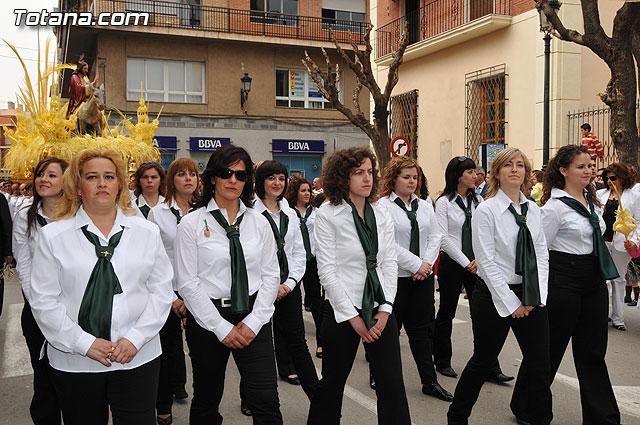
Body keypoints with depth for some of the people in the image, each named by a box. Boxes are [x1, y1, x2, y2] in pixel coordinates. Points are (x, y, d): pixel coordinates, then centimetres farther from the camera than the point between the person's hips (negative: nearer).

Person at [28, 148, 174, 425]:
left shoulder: (147, 232, 5)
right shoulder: (52, 236, 1)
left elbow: (161, 291, 3)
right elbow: (43, 301, -2)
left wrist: (136, 338, -8)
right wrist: (85, 343, -11)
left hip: (138, 358, 1)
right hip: (74, 365, 0)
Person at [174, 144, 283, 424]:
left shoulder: (259, 222, 6)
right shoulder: (192, 224, -3)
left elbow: (271, 275, 5)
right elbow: (188, 283, -7)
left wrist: (253, 322, -6)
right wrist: (222, 328, -10)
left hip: (253, 319, 2)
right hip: (207, 319, -1)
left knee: (266, 401, -5)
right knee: (206, 400, 14)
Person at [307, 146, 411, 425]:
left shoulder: (381, 214, 6)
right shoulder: (327, 215, -7)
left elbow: (390, 263, 6)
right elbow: (326, 271, -11)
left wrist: (385, 310, -5)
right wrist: (353, 317, -11)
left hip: (380, 309, 4)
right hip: (342, 312, -3)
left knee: (392, 383, 4)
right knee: (332, 383, 11)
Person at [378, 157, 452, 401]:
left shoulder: (424, 206, 12)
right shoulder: (382, 206, -8)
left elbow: (435, 237, 9)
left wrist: (426, 263, -6)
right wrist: (416, 265, -14)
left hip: (423, 276, 5)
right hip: (395, 276, -5)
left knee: (421, 329, 10)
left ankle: (430, 381, 15)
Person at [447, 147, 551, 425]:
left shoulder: (533, 210, 7)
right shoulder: (486, 210, -10)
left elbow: (541, 254, 8)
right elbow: (486, 261, -14)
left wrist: (537, 296, -3)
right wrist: (511, 303, -14)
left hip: (531, 297, 5)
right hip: (494, 295, -5)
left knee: (539, 360, 8)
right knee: (483, 361, 6)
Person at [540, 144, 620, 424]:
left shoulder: (592, 200, 11)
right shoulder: (555, 207, -13)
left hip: (594, 282, 7)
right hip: (563, 283, -7)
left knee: (593, 352, 11)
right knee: (552, 349, 5)